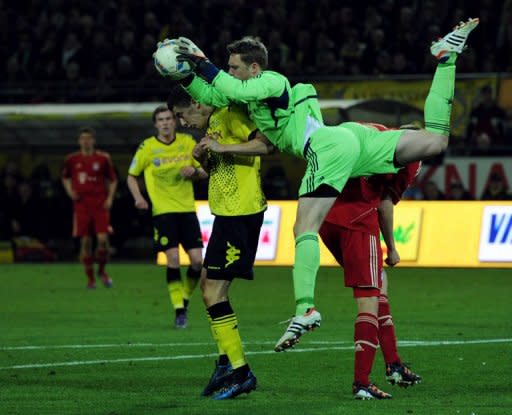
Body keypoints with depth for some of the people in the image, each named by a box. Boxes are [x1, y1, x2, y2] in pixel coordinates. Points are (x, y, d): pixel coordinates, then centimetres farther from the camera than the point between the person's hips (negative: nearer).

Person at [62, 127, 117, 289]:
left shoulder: (103, 158, 3)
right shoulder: (72, 159, 6)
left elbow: (112, 180, 11)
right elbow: (65, 177, 22)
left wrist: (110, 198, -1)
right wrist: (69, 191, 4)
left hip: (100, 205, -1)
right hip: (81, 205, 1)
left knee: (103, 239, -12)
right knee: (85, 242, -1)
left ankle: (102, 270, 13)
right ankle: (90, 278, 10)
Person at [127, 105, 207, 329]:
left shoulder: (187, 142, 4)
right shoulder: (147, 147, -2)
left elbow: (205, 172, 13)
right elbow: (131, 176, 8)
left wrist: (195, 171, -11)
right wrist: (138, 197, -10)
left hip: (187, 208, 3)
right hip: (163, 210, -3)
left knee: (197, 260, -6)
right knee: (173, 258, -15)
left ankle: (184, 299, 20)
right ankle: (179, 310, -5)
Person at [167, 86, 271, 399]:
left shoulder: (228, 115, -11)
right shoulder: (213, 123, 19)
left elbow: (267, 143, -23)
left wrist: (220, 149, -22)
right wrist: (204, 159, 5)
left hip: (240, 214, -11)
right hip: (227, 213, 11)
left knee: (214, 292, -12)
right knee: (209, 284, 19)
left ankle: (241, 373, -9)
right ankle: (227, 362, 25)